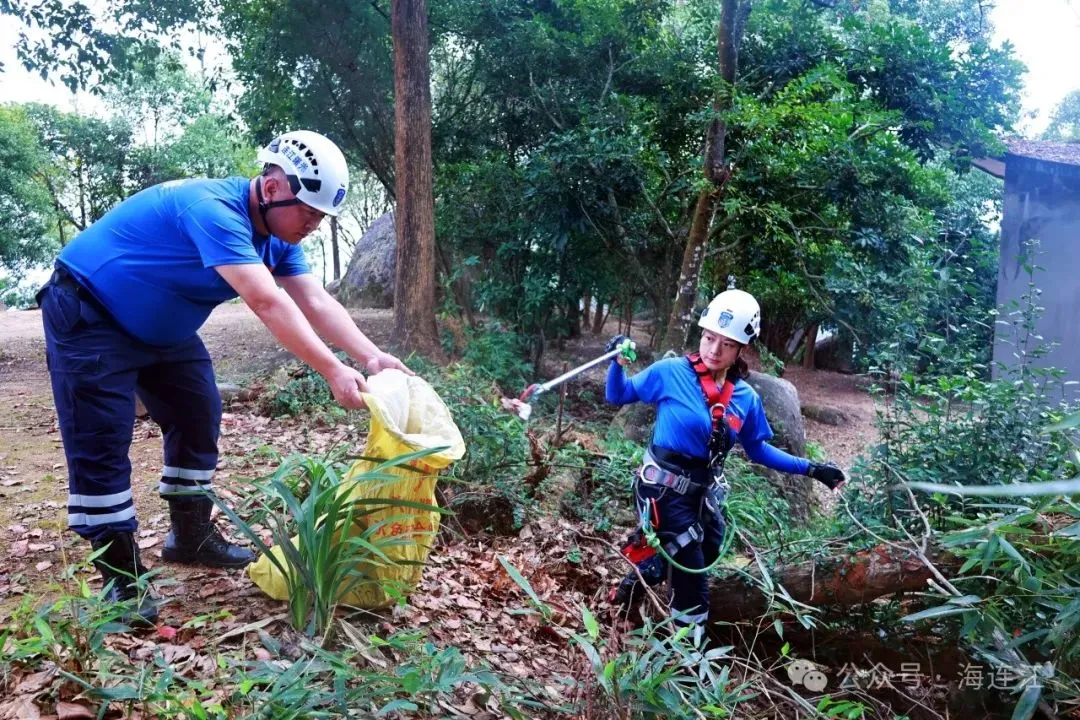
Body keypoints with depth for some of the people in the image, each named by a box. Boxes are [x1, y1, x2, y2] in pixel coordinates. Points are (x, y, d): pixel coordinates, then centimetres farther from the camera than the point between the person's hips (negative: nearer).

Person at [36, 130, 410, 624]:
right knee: (101, 443, -11)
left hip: (159, 327, 9)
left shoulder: (275, 236, -5)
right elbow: (268, 304, -42)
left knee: (199, 418, 8)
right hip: (88, 317, -9)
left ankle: (191, 537, 22)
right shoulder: (213, 211, -34)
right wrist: (331, 370, -46)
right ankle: (119, 577, -3)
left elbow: (316, 301, -12)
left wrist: (371, 355, -25)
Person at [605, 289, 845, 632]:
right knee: (692, 575, 0)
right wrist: (619, 363, -23)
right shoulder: (671, 371, -14)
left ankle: (641, 577, 44)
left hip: (703, 492, 5)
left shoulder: (746, 397, -2)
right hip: (662, 487, -5)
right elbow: (618, 396, -4)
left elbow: (757, 450, 9)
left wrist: (810, 468, 3)